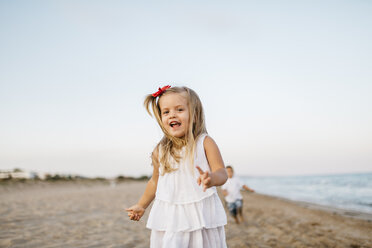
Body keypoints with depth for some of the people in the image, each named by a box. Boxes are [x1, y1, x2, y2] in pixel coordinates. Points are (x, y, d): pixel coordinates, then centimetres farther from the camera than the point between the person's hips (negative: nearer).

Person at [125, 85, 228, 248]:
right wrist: (141, 206, 27)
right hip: (168, 219, 2)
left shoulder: (204, 143, -5)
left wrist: (212, 178, -33)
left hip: (201, 216, -2)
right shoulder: (160, 151, 3)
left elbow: (221, 172, -10)